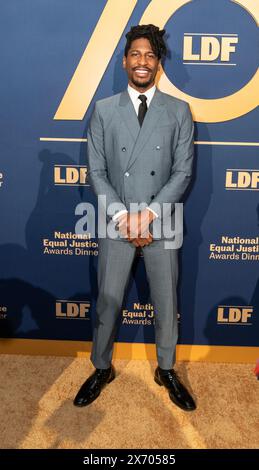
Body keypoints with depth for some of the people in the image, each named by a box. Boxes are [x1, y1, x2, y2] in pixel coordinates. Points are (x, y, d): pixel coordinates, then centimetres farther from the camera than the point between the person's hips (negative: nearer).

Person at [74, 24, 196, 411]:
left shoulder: (178, 111, 2)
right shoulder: (103, 110, 3)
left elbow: (183, 171, -3)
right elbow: (97, 171, -1)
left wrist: (150, 213, -15)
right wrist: (122, 215, -13)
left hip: (161, 224, 0)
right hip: (116, 224, 0)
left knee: (166, 303, 12)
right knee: (108, 302, 11)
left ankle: (166, 370, 35)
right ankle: (101, 369, 34)